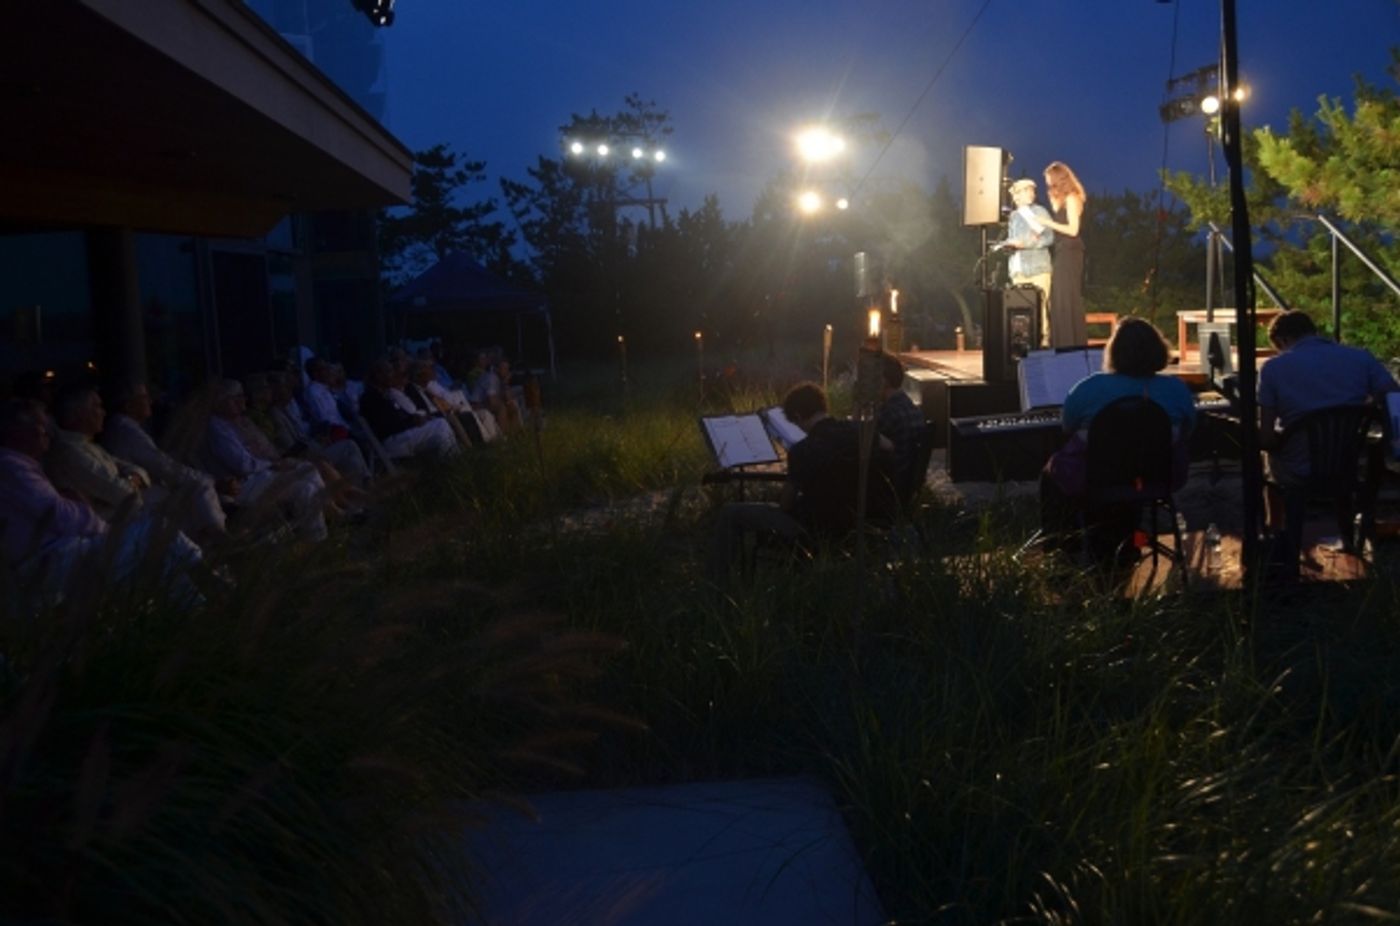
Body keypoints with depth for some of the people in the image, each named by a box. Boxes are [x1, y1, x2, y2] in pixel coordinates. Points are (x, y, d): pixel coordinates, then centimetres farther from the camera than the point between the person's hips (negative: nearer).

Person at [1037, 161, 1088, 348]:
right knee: (1059, 301, 7)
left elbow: (1072, 230, -15)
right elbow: (1059, 224, 11)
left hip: (1069, 254, -9)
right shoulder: (1061, 199, 18)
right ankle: (1063, 345, 9)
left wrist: (1048, 223, -12)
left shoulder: (1071, 198, -8)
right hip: (1060, 253, 9)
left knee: (1068, 300, -10)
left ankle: (1073, 344, -8)